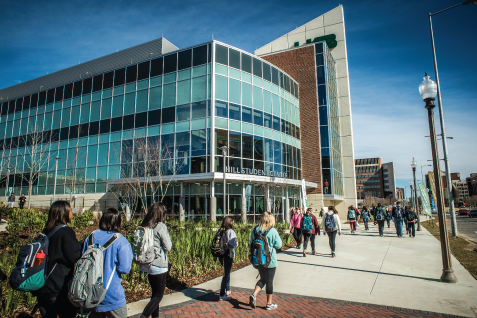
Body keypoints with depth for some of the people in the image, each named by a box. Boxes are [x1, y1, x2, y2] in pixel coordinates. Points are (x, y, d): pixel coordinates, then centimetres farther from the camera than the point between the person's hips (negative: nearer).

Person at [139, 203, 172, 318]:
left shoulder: (143, 226, 2)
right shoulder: (161, 227, -17)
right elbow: (168, 247, -13)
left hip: (147, 264, 7)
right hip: (159, 265, -7)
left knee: (155, 293, 20)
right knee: (159, 295, 7)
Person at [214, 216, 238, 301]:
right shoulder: (230, 231, -14)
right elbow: (233, 243, -27)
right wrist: (237, 243, -4)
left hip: (221, 255, 7)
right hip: (228, 256, -7)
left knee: (227, 273, 25)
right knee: (226, 274, 3)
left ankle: (227, 290, 39)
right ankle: (222, 295, 9)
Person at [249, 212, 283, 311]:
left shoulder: (255, 230, -2)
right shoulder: (273, 231, -15)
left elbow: (251, 243, 6)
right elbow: (278, 245, -9)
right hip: (270, 260, -4)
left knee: (262, 279, 21)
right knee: (269, 281, 10)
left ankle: (254, 294, 2)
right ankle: (269, 304, 21)